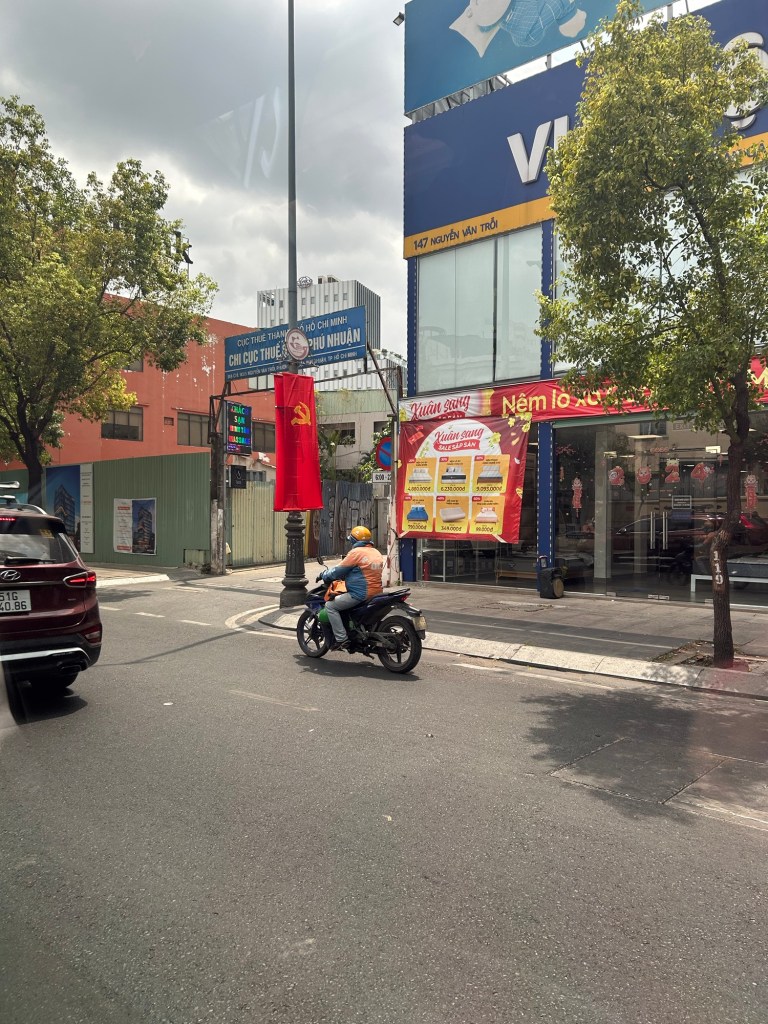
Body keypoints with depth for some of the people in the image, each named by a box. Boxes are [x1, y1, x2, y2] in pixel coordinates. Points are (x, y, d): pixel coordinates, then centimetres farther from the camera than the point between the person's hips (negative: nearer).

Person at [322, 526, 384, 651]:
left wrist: (325, 575, 13)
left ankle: (342, 640, -10)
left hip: (361, 594, -9)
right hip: (377, 592, 9)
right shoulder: (376, 553, 15)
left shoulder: (356, 552, -11)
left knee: (330, 605, -2)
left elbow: (339, 571, -6)